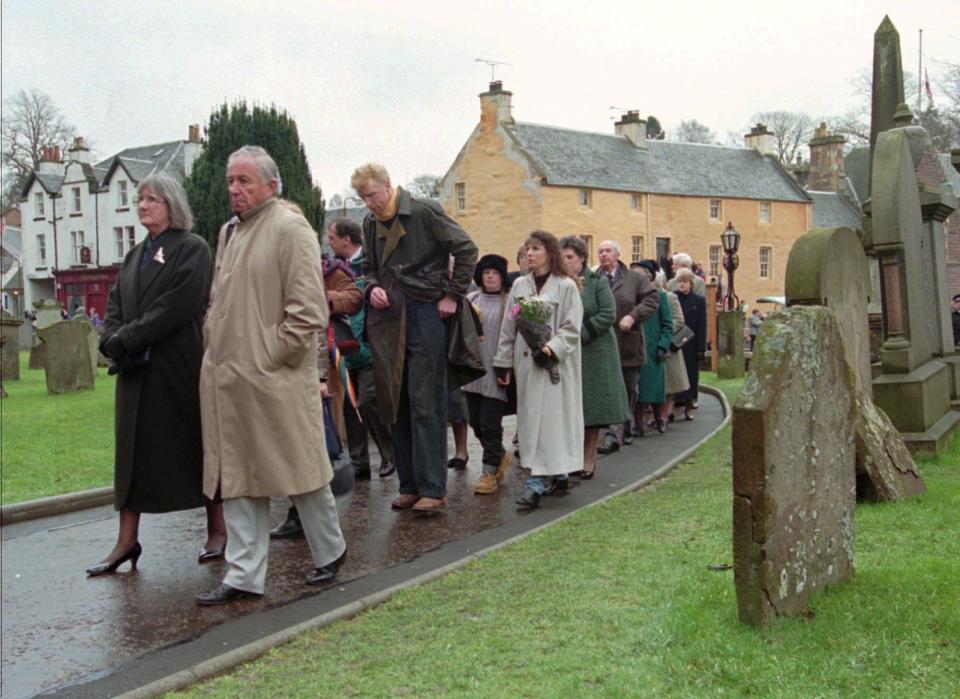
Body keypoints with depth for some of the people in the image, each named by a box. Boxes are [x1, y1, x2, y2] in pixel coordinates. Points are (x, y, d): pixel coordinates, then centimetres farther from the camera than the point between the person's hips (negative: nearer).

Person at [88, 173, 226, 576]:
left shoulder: (192, 249, -6)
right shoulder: (136, 255, 16)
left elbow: (176, 307, -17)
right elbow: (115, 304, 10)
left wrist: (126, 341, -16)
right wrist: (113, 340, -10)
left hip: (180, 368, -6)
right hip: (135, 371, 7)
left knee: (196, 446, 3)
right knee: (132, 452, 6)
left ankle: (217, 530, 16)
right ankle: (127, 540, 11)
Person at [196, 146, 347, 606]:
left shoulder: (291, 230, -9)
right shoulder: (229, 231, 16)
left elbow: (308, 309, -15)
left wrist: (272, 357, -14)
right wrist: (215, 348, 11)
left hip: (274, 379, -7)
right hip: (227, 378, 8)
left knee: (299, 470, 6)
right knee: (237, 477, 8)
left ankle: (330, 551, 26)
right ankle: (244, 575, 15)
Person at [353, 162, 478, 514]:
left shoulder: (424, 212, -6)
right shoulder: (370, 224, 12)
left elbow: (466, 249, -4)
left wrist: (452, 295, -6)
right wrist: (372, 288, 1)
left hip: (424, 314, -6)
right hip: (387, 320, 6)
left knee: (426, 404, -6)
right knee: (395, 403, 7)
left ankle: (433, 489, -1)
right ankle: (410, 485, 15)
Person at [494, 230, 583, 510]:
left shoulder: (566, 286, -4)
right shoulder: (519, 285, 11)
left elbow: (571, 329, -7)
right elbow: (508, 327, 13)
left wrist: (552, 349, -21)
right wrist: (504, 363, 10)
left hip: (554, 363, -5)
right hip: (526, 361, 5)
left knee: (551, 418, -7)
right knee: (530, 419, 5)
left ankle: (537, 483, -8)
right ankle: (557, 475, 16)